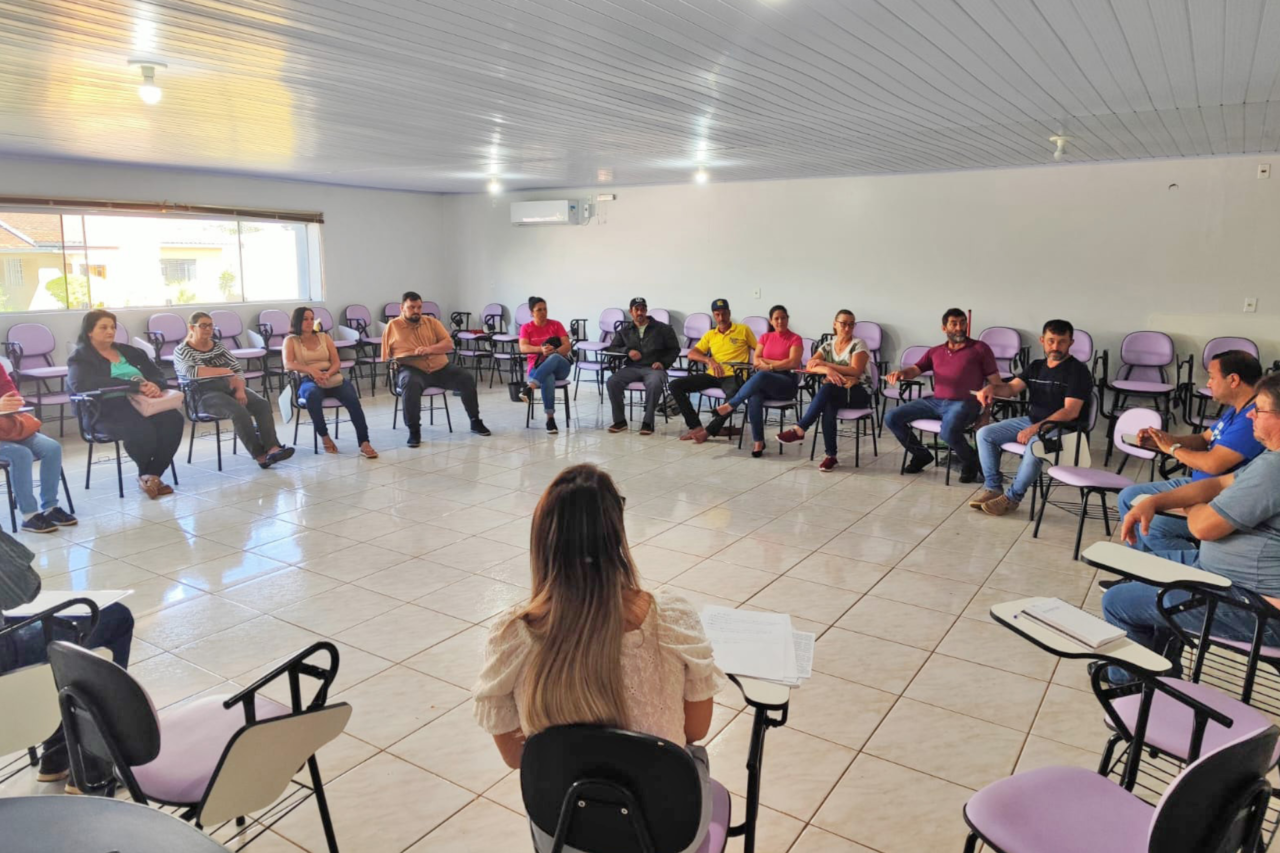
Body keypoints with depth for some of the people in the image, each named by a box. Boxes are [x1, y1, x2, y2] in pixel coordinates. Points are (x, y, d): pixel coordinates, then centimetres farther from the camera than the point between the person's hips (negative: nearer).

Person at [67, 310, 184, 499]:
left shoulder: (128, 351, 24)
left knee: (173, 419, -29)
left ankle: (152, 474, -13)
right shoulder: (80, 358, 5)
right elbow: (84, 384, -16)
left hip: (140, 403, 5)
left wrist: (154, 386, -12)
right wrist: (135, 385, -23)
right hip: (107, 410, -5)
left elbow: (157, 374, 16)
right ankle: (146, 474, -6)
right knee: (142, 429, -37)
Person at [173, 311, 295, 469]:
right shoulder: (182, 351, 2)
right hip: (205, 395, -6)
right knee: (239, 411, -33)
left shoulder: (218, 346, 18)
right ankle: (260, 455, -31)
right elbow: (191, 372, -19)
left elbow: (238, 369, 12)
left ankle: (272, 448, -37)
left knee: (263, 405, -22)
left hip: (231, 389, 6)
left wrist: (240, 390, -8)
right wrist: (224, 371, -15)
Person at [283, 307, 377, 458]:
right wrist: (311, 369, -25)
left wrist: (327, 374, -15)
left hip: (332, 377, 3)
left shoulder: (324, 337, 18)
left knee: (353, 399, -29)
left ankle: (364, 442, -36)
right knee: (313, 394, -40)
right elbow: (288, 364, -8)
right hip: (309, 380, -2)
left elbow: (336, 362, 8)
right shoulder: (291, 341, 10)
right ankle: (324, 436, -24)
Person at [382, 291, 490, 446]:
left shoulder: (432, 322, 14)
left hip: (440, 368, 3)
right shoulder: (392, 326, 9)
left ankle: (475, 421, 3)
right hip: (412, 370, -3)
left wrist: (430, 349, -15)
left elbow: (449, 344, 3)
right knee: (411, 385, -38)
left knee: (467, 379, -16)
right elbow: (386, 357, 10)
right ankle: (414, 430, -23)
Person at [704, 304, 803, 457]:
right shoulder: (765, 337, 16)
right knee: (754, 397, -35)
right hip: (764, 382, 3)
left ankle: (730, 405, -28)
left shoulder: (795, 339, 3)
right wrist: (779, 363, -7)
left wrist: (769, 365, -10)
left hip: (786, 383, -3)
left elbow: (793, 363, -11)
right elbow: (757, 361, 5)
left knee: (761, 376, -39)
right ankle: (758, 441, -32)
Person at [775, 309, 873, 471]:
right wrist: (828, 370, -26)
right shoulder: (828, 346, 10)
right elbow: (809, 366, -4)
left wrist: (824, 364, -17)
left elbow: (855, 371, -17)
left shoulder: (858, 344, -3)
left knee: (827, 389, -35)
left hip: (858, 393, -4)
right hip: (832, 393, 4)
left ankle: (799, 429, -34)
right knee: (828, 404, -35)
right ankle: (830, 455, -33)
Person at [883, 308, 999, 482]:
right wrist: (901, 373, -18)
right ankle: (921, 454, 13)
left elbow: (996, 383, 3)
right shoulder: (935, 351, 19)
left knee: (948, 432, -37)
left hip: (964, 403, -5)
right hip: (935, 402, 5)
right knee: (891, 417, -8)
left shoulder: (980, 348, 6)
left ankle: (971, 462, -3)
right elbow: (915, 369, 8)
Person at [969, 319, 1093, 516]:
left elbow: (1070, 412, -20)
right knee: (985, 434, -7)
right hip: (1031, 420, 7)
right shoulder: (1036, 366, 11)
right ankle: (993, 488, -1)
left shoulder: (1078, 371, -11)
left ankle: (1013, 497, -21)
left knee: (1035, 445, -39)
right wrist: (992, 388, -21)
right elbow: (1011, 388, 4)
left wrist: (1035, 429, -28)